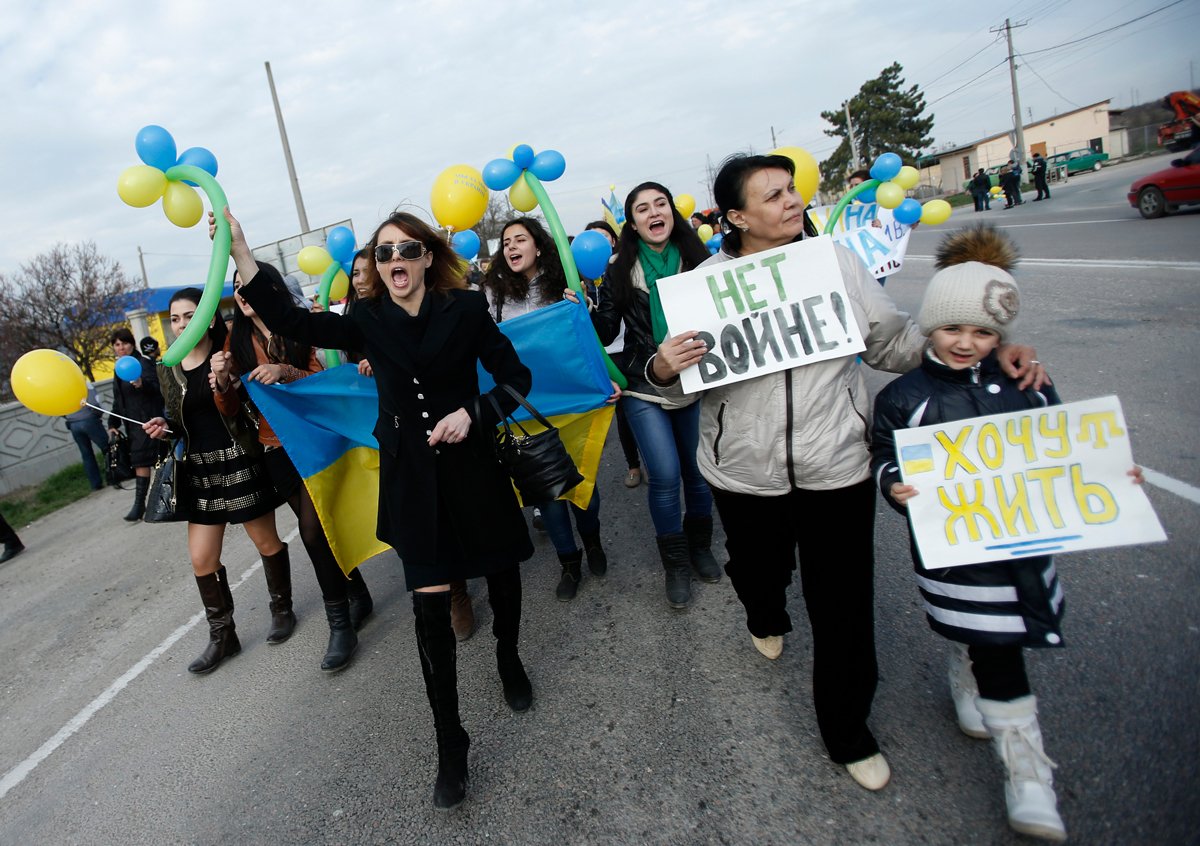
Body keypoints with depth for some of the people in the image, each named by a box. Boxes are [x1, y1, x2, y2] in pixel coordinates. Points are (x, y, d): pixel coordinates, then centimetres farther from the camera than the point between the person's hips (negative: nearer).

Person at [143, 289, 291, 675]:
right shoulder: (169, 369, 6)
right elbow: (181, 422, 16)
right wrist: (164, 425, -5)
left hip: (241, 464, -5)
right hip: (199, 471, 5)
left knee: (266, 542, 9)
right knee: (201, 560, 7)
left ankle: (281, 610, 32)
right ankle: (222, 636, 23)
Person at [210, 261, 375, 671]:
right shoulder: (238, 340, 5)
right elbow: (229, 408, 4)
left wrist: (287, 371, -22)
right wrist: (222, 379, -17)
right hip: (274, 449, 4)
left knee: (313, 531, -10)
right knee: (318, 528, 10)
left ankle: (341, 625, 1)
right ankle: (358, 596, 29)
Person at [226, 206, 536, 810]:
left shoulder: (465, 309, -4)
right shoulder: (367, 323, 2)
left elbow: (515, 377, -3)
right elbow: (289, 322, -6)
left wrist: (472, 412, -18)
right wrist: (239, 252, -11)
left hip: (471, 463, 0)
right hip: (410, 477, 1)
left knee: (501, 570, 14)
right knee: (430, 603, -2)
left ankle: (509, 657, 47)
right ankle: (450, 744, 11)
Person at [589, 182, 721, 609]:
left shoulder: (696, 258, 0)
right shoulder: (619, 270, 0)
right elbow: (606, 333, -1)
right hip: (645, 386, -1)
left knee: (698, 470, 9)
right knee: (665, 475, -5)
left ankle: (700, 547, 35)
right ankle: (675, 563, 17)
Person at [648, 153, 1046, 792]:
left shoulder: (836, 260, -1)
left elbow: (894, 341, 5)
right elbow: (683, 385, -2)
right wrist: (662, 369, -25)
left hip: (835, 467, 1)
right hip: (744, 472, 0)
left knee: (843, 603, 7)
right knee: (757, 571, 21)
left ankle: (847, 730, 33)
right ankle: (767, 618, 62)